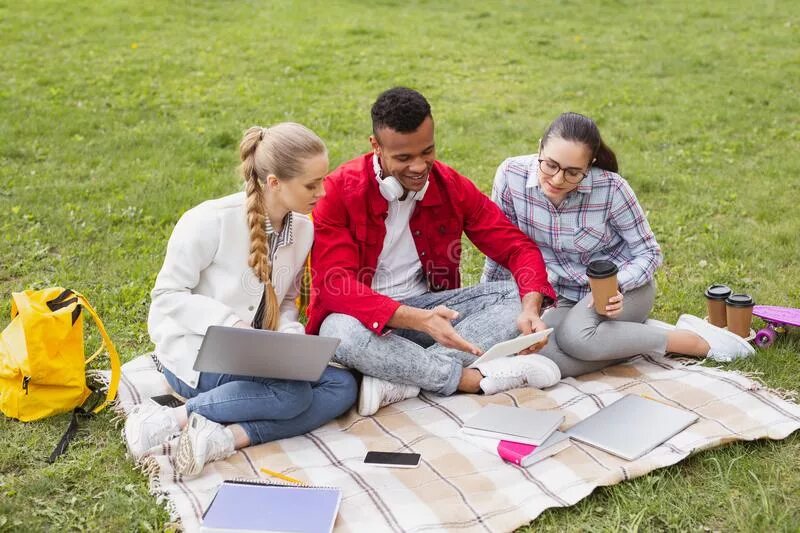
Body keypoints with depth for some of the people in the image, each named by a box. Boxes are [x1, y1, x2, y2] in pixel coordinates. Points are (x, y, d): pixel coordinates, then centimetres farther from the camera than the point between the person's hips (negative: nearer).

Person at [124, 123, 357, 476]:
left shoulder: (303, 228, -1)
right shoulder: (211, 221, -20)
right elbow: (166, 295, -13)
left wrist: (290, 332, -13)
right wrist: (228, 322, -28)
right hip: (194, 353, -7)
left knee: (342, 386, -15)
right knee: (292, 392, -29)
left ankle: (227, 437, -26)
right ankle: (170, 420, -20)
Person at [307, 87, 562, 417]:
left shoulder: (451, 187, -3)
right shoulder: (339, 192, -15)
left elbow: (519, 248, -3)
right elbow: (335, 287, -23)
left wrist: (531, 308, -26)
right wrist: (419, 320, -37)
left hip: (429, 307, 4)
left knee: (517, 297, -16)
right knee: (341, 333, -38)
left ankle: (398, 379, -29)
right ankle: (475, 377, -23)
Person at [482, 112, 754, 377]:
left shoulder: (611, 188, -22)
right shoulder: (511, 175, -17)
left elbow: (649, 253, -10)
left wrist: (617, 286, -29)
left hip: (624, 287, -3)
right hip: (569, 297, 4)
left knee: (575, 338, -35)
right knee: (536, 354, -27)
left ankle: (696, 341, -17)